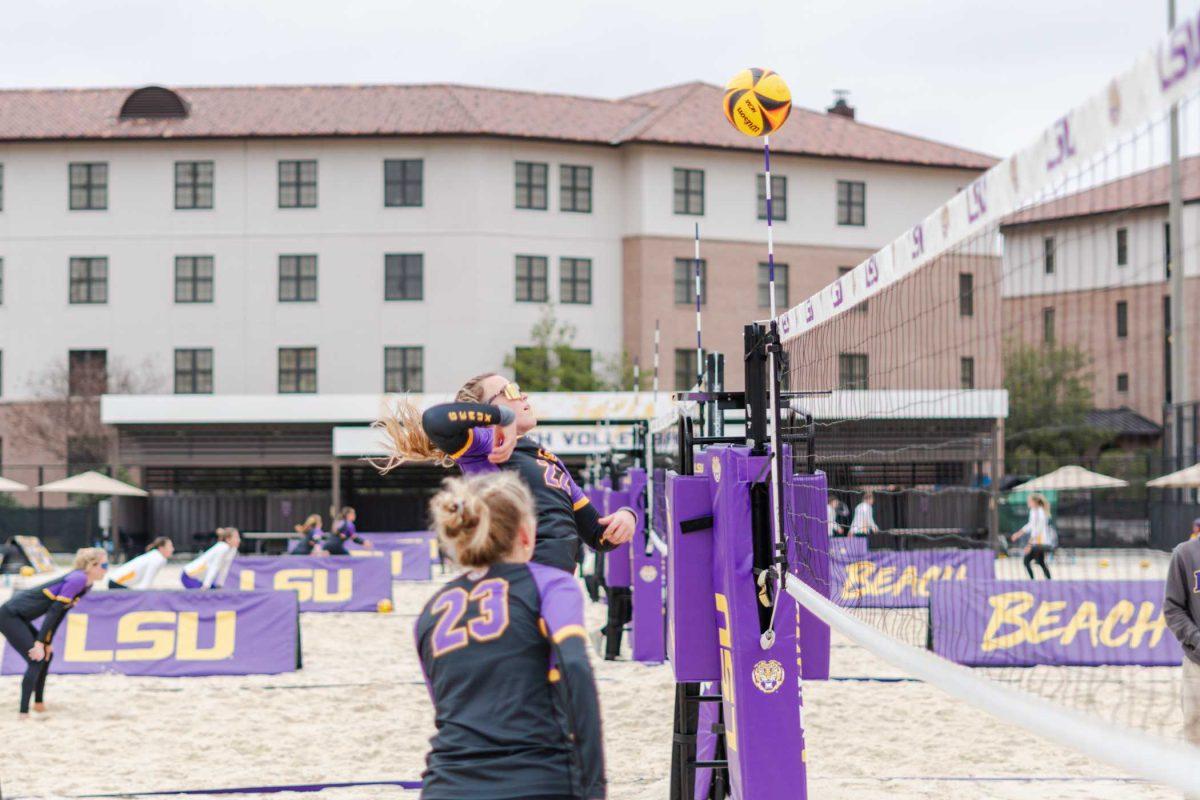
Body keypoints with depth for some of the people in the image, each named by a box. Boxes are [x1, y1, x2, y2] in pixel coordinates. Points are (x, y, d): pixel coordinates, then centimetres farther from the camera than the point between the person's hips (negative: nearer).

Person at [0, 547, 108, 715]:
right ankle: (24, 713, -16)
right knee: (36, 660, -14)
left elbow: (60, 613, 14)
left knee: (46, 655, 18)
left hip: (19, 617, 10)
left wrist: (48, 643, 12)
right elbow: (53, 611, -23)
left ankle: (39, 704, 27)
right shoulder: (78, 580, -19)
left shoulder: (86, 584, 9)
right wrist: (40, 643, -23)